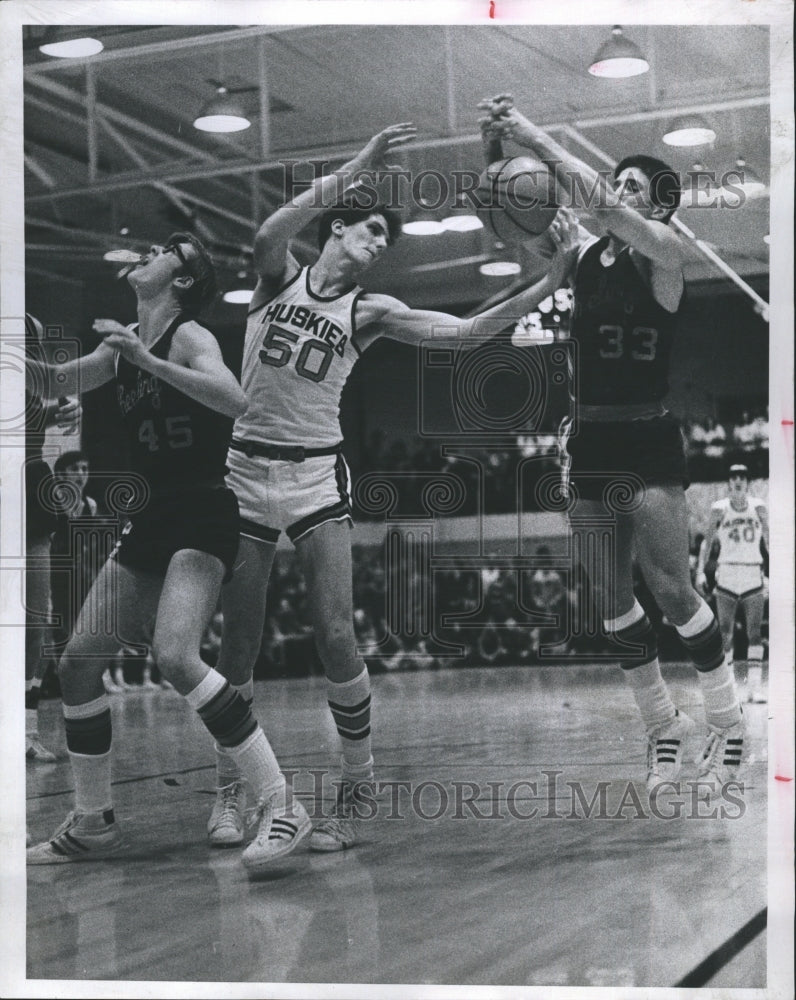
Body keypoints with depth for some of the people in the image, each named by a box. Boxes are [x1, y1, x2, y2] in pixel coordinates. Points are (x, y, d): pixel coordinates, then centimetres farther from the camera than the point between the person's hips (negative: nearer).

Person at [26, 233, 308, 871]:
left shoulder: (189, 337, -10)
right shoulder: (123, 344, 13)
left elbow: (235, 400, -28)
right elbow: (56, 382, 25)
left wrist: (147, 360, -30)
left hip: (205, 521, -8)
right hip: (151, 525, 9)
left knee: (175, 656, -28)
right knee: (77, 663, 6)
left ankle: (281, 806, -22)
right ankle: (93, 825, 19)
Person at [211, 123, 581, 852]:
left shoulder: (370, 312, 5)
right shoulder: (279, 274, 4)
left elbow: (469, 330, -4)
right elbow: (270, 232, -20)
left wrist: (553, 276, -12)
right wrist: (357, 172, -30)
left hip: (316, 475, 0)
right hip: (245, 468, 0)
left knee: (336, 636, -10)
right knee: (240, 641, 4)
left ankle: (354, 796, 4)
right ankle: (229, 789, 21)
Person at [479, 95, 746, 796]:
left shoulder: (664, 251, -6)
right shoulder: (583, 255, 11)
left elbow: (596, 199, -21)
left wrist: (534, 137, -19)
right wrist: (505, 145, -10)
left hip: (648, 443, -6)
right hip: (589, 442, 6)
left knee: (671, 589, -7)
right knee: (612, 600, 7)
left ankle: (729, 724, 10)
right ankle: (663, 726, 20)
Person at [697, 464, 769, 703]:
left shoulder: (759, 507, 2)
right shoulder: (720, 509, -1)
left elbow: (769, 541, 7)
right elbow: (708, 541, 5)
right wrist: (700, 570, -4)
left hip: (753, 576, 0)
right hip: (727, 575, 0)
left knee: (755, 633, -6)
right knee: (725, 633, 0)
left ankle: (755, 686, -7)